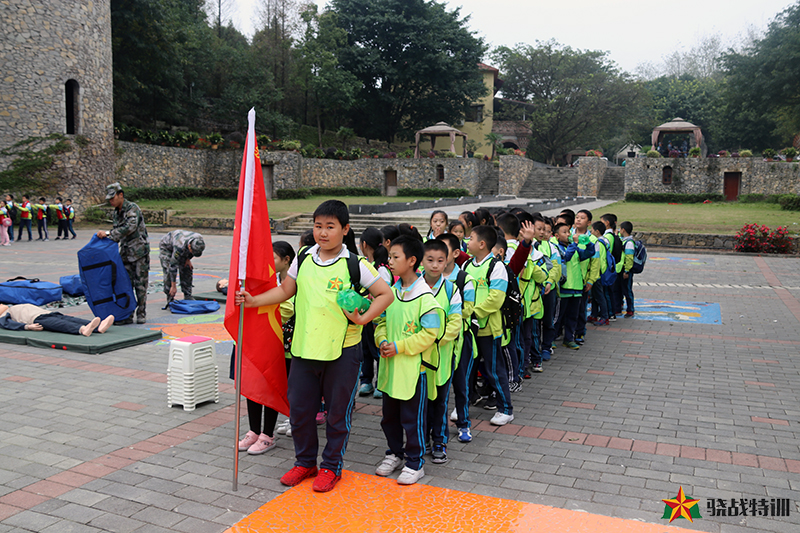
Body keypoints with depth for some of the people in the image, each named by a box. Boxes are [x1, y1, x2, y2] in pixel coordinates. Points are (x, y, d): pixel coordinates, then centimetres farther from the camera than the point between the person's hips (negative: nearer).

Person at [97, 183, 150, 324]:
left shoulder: (132, 208, -13)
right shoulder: (116, 212, 12)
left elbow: (130, 227, -28)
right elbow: (117, 231, 18)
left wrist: (109, 234, -27)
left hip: (139, 251, -7)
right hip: (125, 252, 7)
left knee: (140, 284, -2)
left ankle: (141, 314, 8)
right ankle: (127, 315, 9)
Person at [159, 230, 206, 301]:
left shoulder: (199, 240, -29)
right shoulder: (180, 247, -45)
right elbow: (173, 265, -39)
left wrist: (188, 259, -10)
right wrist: (173, 286, -36)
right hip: (166, 246, -6)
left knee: (187, 269, -4)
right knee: (169, 271, -17)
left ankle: (187, 296, 4)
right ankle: (170, 298, -7)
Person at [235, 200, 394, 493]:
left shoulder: (355, 265, -9)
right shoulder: (303, 259, 5)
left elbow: (386, 294, -6)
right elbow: (285, 290, 15)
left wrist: (363, 319, -15)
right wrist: (254, 300, 4)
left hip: (342, 351, -4)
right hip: (304, 348, 4)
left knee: (337, 413, 9)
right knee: (299, 410, 13)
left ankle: (331, 466, 28)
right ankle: (305, 461, 35)